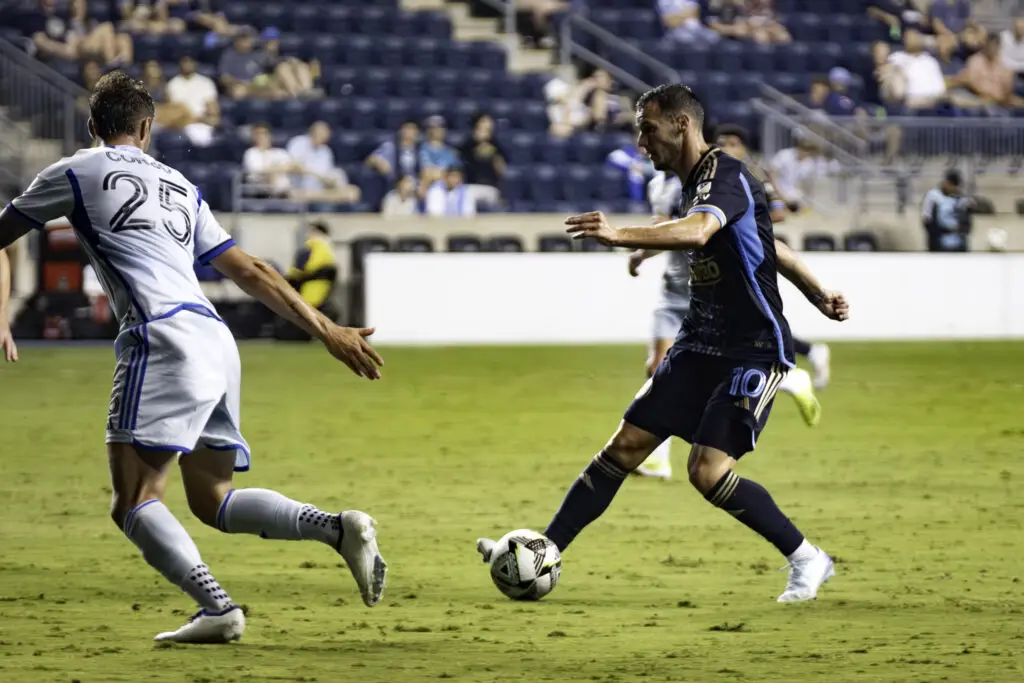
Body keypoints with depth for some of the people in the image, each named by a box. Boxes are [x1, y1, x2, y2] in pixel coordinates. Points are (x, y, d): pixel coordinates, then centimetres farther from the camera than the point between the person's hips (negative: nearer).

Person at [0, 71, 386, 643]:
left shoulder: (77, 173, 11)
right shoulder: (179, 186, 27)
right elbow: (252, 272, 25)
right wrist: (328, 331, 28)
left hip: (165, 341, -7)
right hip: (218, 343, 7)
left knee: (134, 502, -10)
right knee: (211, 500, 16)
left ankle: (218, 608, -27)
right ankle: (339, 528, -2)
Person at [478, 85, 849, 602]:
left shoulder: (726, 177, -17)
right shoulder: (695, 186, 13)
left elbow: (696, 231, -39)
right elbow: (771, 248, 25)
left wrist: (619, 236, -53)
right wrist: (819, 297, 31)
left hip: (754, 354, -9)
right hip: (701, 346, 9)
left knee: (708, 471, -17)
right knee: (626, 445, 1)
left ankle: (807, 560, 1)